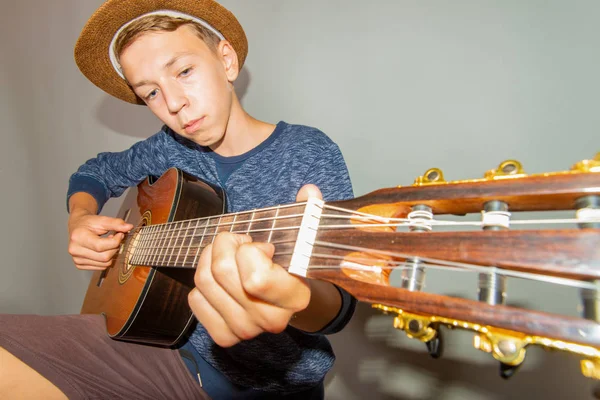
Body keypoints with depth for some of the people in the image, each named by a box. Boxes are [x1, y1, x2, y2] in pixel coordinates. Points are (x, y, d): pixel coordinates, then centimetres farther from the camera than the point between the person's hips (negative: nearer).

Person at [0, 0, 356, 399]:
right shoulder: (167, 150, 2)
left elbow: (338, 301, -23)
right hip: (168, 344, 4)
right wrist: (80, 217, -1)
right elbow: (97, 170, 21)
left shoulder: (310, 154, -13)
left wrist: (296, 298, -47)